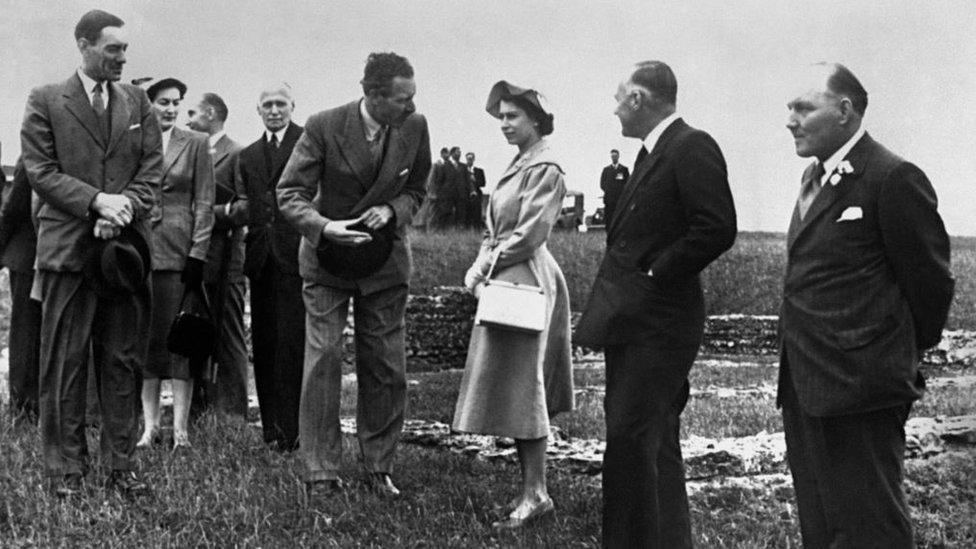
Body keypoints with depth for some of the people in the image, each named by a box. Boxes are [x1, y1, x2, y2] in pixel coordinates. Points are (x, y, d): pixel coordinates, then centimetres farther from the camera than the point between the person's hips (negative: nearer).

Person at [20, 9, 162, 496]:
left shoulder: (137, 102, 12)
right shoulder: (46, 102, 2)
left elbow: (152, 168, 8)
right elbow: (40, 171, -4)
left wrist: (125, 207, -9)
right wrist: (96, 200, -15)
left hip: (126, 247, 3)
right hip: (68, 249, -3)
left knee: (123, 362, 6)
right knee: (64, 363, 1)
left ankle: (121, 463, 13)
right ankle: (65, 468, 9)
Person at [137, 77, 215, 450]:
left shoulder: (195, 144, 4)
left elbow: (204, 202, 1)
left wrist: (197, 253, -7)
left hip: (178, 250, -2)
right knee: (146, 337, 4)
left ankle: (180, 427, 0)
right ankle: (149, 424, 9)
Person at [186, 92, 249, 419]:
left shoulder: (236, 154, -5)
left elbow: (247, 209, -13)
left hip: (223, 261, -8)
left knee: (228, 342, -4)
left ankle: (232, 417, -2)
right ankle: (201, 413, 17)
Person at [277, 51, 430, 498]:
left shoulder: (414, 127, -9)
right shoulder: (324, 127, -17)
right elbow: (290, 194, -11)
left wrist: (392, 210, -16)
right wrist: (324, 227, -29)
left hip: (385, 260, 3)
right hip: (328, 259, -2)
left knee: (386, 369, 4)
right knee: (322, 359, -7)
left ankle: (379, 467, 18)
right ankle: (320, 473, 2)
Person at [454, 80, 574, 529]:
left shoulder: (545, 169, -13)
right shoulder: (517, 165, 15)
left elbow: (529, 234, -18)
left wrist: (485, 266, -10)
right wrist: (480, 267, 3)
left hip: (525, 281, -9)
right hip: (503, 282, 9)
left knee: (521, 383, -6)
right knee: (518, 386, 10)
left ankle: (535, 493, 0)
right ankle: (531, 487, 15)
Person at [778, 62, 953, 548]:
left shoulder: (893, 178, -13)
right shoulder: (814, 177, 15)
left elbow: (929, 280, -9)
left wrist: (906, 353, 3)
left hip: (859, 387, -9)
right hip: (805, 382, 9)